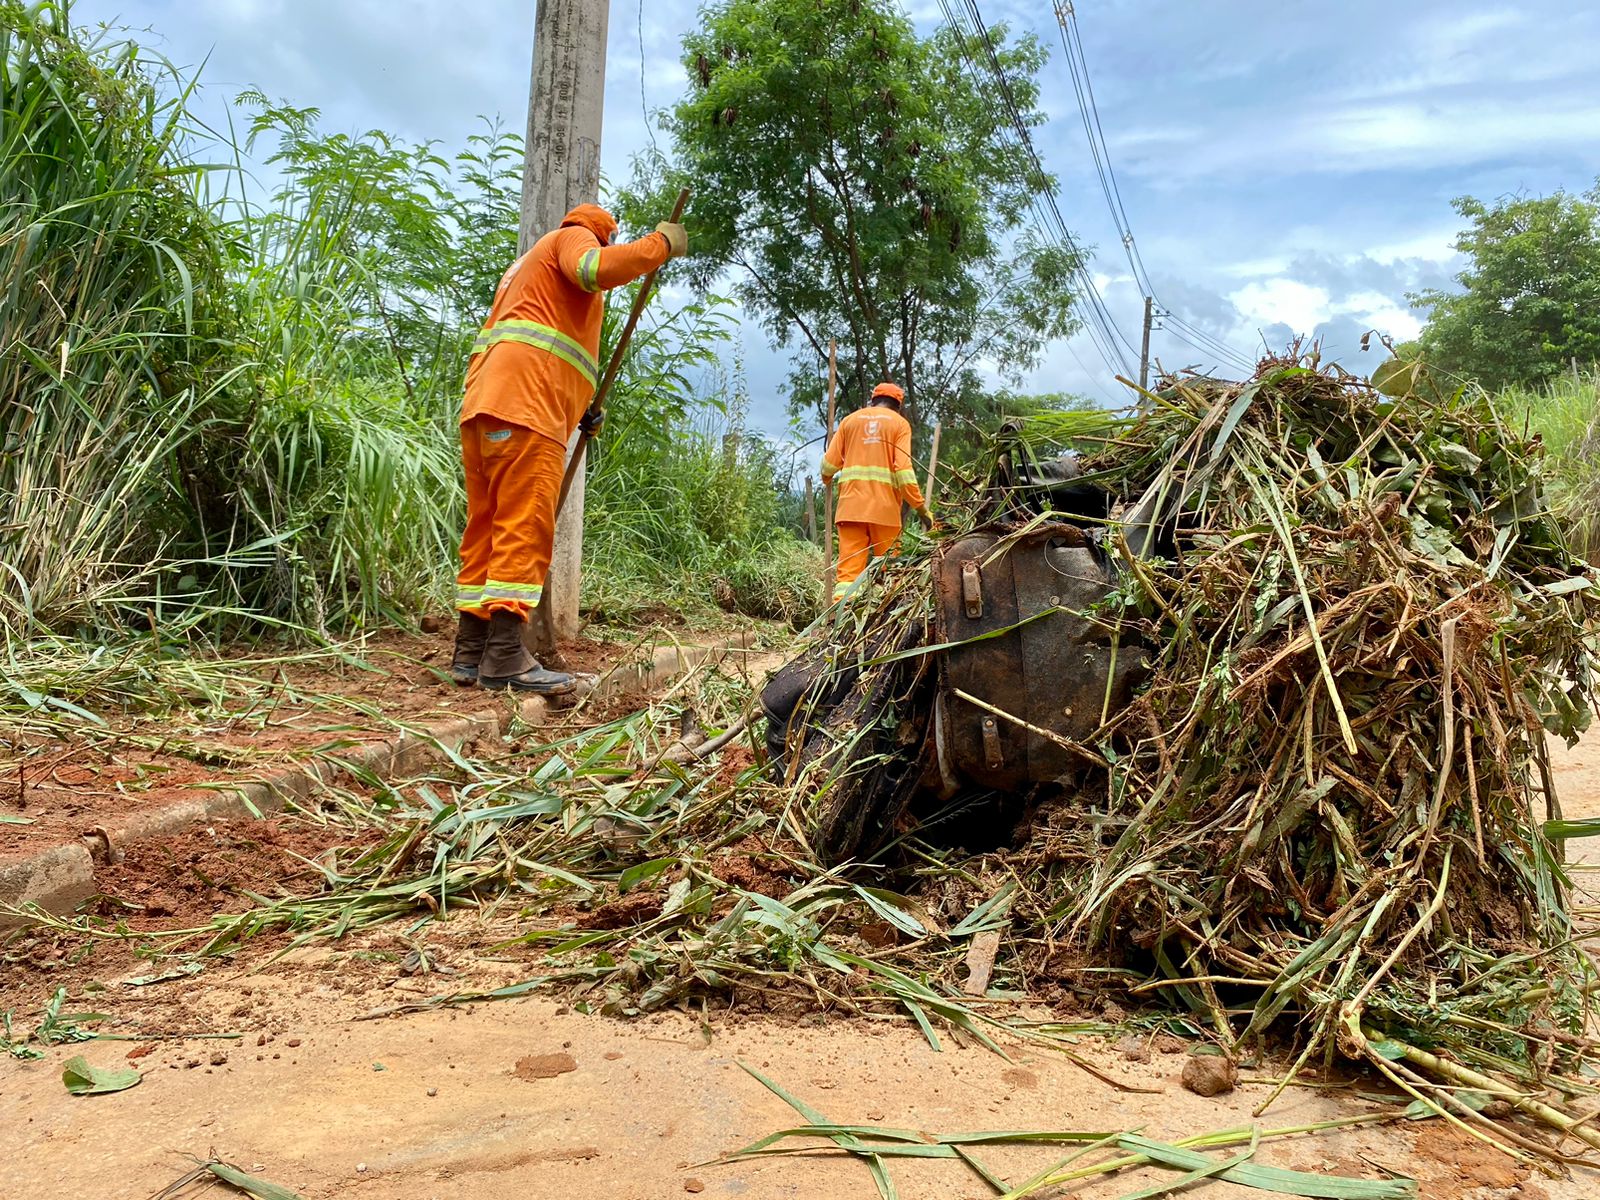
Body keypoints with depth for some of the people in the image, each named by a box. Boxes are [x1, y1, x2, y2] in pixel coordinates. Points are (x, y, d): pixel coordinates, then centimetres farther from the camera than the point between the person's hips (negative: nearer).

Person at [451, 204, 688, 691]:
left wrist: (579, 410, 28)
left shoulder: (529, 265, 39)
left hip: (485, 402, 9)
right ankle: (504, 655, -22)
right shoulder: (573, 236, 11)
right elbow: (598, 268, -14)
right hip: (525, 401, -9)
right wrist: (660, 244, -1)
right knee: (526, 524, -15)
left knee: (486, 526, 5)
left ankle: (470, 651, 5)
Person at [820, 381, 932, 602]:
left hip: (851, 504, 2)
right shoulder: (900, 423, 7)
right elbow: (904, 469, -6)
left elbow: (829, 463, 9)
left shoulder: (850, 420, 14)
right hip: (885, 508, -2)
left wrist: (826, 480, 31)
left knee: (848, 569, -3)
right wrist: (921, 508, -4)